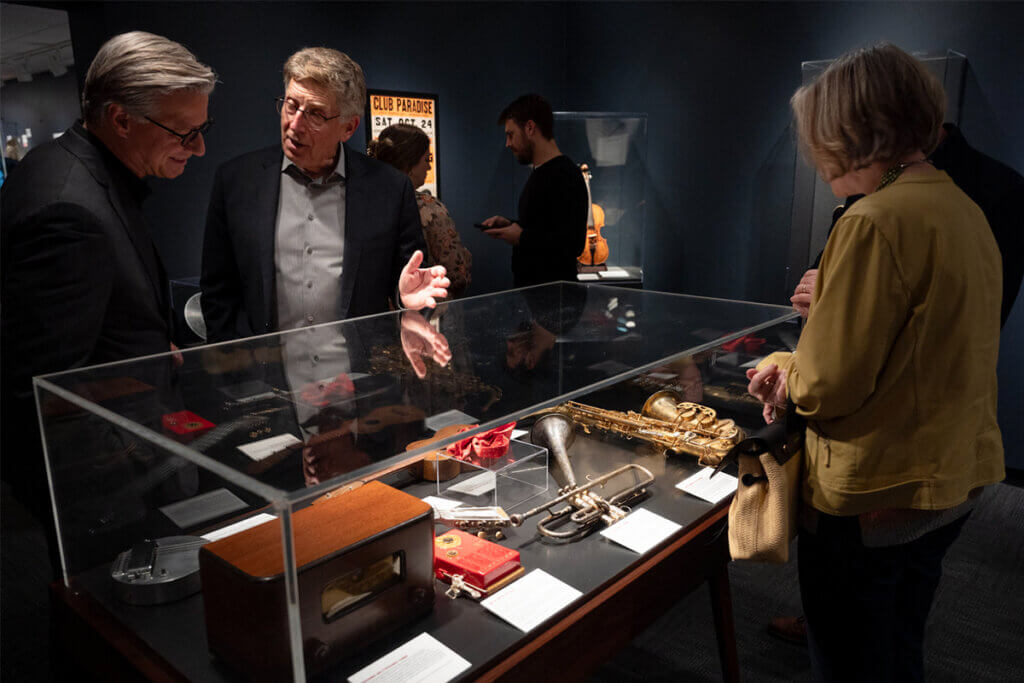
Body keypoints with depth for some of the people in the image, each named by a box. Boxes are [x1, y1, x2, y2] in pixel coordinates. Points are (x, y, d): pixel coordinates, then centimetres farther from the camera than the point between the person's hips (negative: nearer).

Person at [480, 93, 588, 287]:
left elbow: (571, 244, -25)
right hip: (528, 284, 9)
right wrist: (510, 225, 10)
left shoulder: (565, 176, -16)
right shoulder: (539, 173, 16)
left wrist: (521, 238, -15)